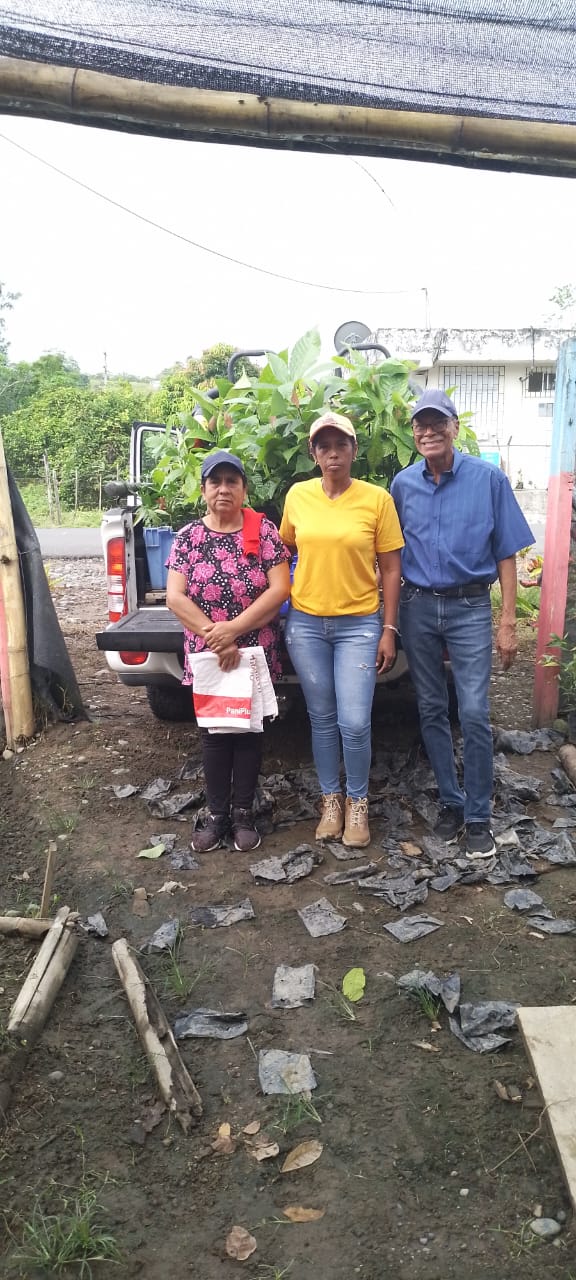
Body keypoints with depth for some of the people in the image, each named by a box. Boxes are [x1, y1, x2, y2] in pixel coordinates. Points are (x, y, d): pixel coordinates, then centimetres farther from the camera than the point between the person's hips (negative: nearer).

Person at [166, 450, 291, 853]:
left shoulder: (264, 530, -4)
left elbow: (280, 589, -11)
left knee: (248, 730, 8)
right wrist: (214, 637, -17)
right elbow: (175, 597, -6)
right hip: (205, 655, 1)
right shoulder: (188, 537, 0)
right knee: (213, 733, 9)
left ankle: (244, 813, 22)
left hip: (256, 652, -1)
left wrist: (232, 629, -18)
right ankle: (218, 815, 21)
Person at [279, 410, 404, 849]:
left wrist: (389, 630, -4)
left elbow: (390, 569, -1)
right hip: (306, 623, 2)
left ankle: (358, 802, 18)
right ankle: (331, 799, 29)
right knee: (322, 719, 11)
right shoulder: (298, 496, 2)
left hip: (359, 625, -2)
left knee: (354, 723, -6)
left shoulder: (377, 499, -5)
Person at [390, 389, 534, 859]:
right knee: (431, 710, 9)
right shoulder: (403, 484, 5)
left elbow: (505, 553, -3)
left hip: (469, 607, -3)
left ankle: (478, 817, 7)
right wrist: (393, 621, 6)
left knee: (474, 713, -7)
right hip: (418, 606, 3)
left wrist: (508, 622, -8)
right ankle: (451, 802, 24)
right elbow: (394, 555, 10)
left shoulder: (489, 479, -4)